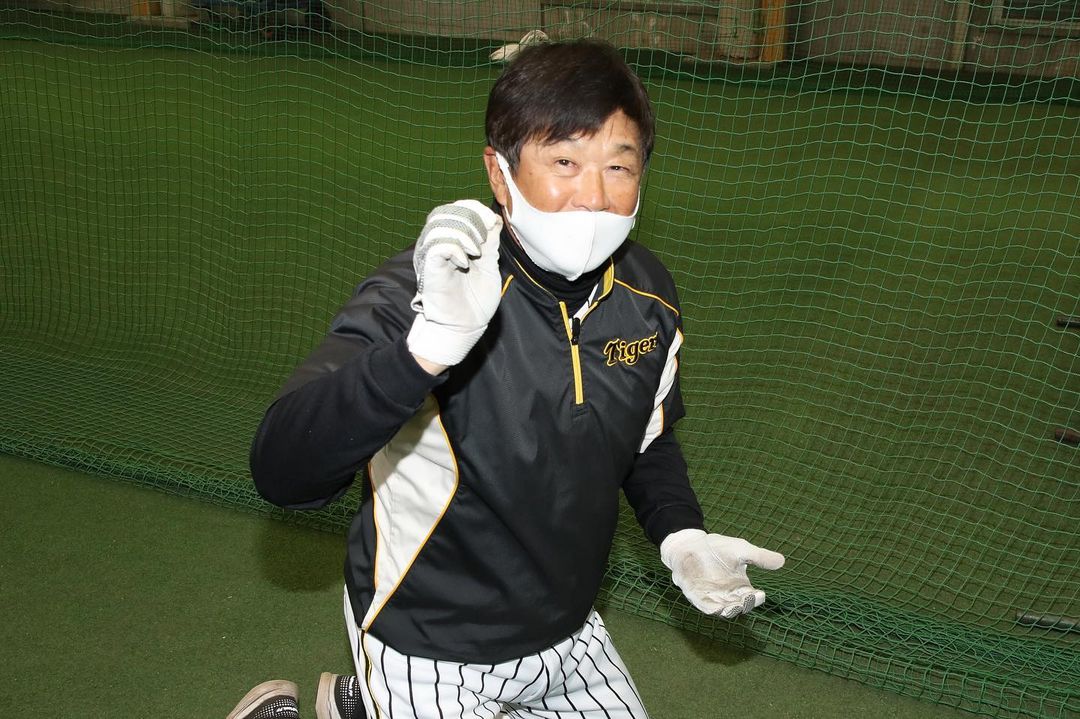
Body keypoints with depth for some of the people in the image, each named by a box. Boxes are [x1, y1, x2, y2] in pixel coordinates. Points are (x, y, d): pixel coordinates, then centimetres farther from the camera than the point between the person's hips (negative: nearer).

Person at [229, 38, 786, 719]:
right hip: (430, 648, -6)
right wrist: (429, 345, -54)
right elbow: (281, 472, -41)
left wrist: (682, 536, -7)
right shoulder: (421, 295, -29)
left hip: (567, 630, 6)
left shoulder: (649, 295, -9)